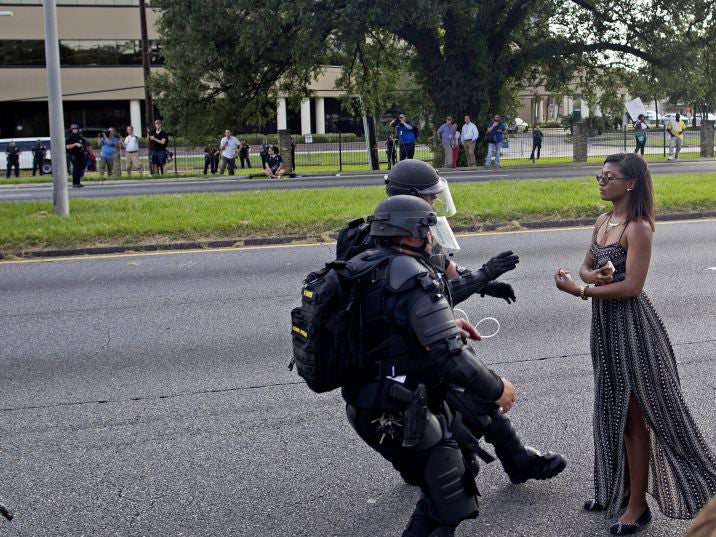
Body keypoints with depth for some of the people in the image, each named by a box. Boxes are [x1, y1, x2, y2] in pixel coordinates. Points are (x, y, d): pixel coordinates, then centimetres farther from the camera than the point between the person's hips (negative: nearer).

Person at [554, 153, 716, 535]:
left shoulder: (638, 228, -18)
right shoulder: (603, 221, 7)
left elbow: (631, 286, -22)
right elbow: (586, 267, 12)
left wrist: (580, 290, -19)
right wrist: (592, 277, -11)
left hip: (630, 325, -8)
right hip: (604, 322, 8)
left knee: (635, 415, 2)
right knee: (614, 410, 18)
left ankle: (638, 505, 13)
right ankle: (621, 488, 32)